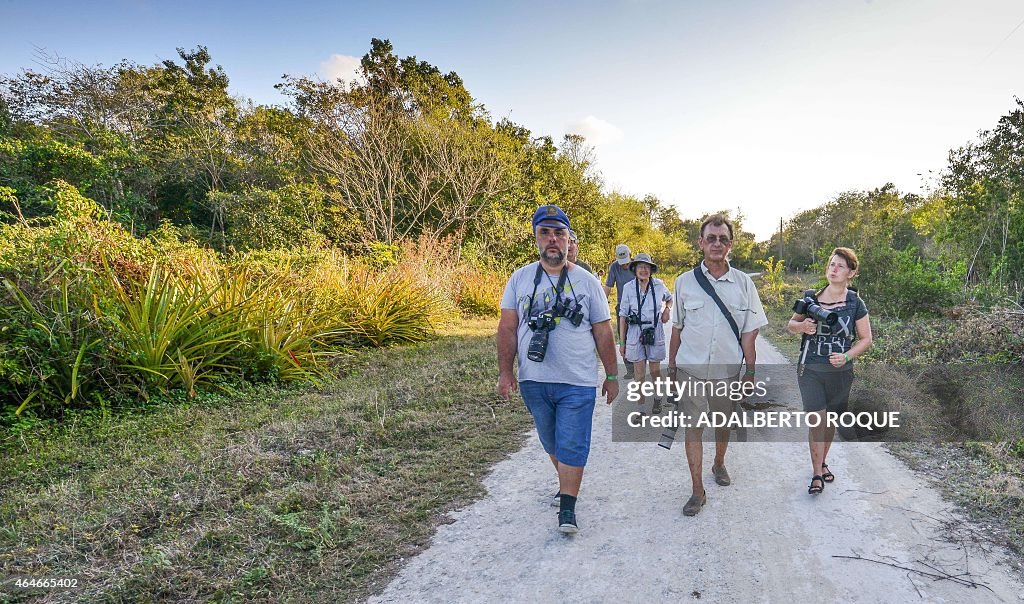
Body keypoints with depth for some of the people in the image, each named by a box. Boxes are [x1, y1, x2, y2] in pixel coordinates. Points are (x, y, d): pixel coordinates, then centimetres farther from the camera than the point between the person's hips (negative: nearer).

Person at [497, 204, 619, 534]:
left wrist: (612, 376, 4)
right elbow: (507, 327, 2)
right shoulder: (520, 279, 2)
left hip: (578, 383, -2)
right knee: (551, 442, 19)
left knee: (572, 445, -1)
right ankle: (566, 482, 42)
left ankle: (567, 509, 11)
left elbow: (603, 332, 2)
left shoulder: (587, 281, -1)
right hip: (533, 382, 3)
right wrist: (505, 371, -5)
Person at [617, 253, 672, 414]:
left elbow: (669, 298, 23)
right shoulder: (628, 287, -5)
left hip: (655, 332, 1)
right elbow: (623, 316, -1)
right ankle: (641, 408, 15)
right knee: (639, 374, 2)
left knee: (655, 371, 12)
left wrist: (667, 309, 1)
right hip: (635, 333, -1)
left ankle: (657, 400, 36)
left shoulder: (658, 285, -1)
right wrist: (622, 341, -2)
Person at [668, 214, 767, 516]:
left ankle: (719, 465, 45)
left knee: (722, 423, 19)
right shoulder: (685, 281, -3)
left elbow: (748, 332, 1)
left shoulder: (743, 283, -2)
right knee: (693, 427, 1)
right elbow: (677, 329, 4)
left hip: (727, 370, 1)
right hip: (691, 369, -1)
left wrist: (750, 371, 0)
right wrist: (671, 367, 6)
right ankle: (697, 490, 11)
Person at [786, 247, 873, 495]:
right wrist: (802, 326, -14)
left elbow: (865, 339, 3)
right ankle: (816, 474, 5)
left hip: (840, 372, 1)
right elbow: (790, 325, 9)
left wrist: (847, 356, -13)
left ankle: (821, 462, 35)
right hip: (810, 370, -1)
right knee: (816, 420, -5)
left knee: (830, 421, 14)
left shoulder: (855, 303, -2)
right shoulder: (811, 297, -1)